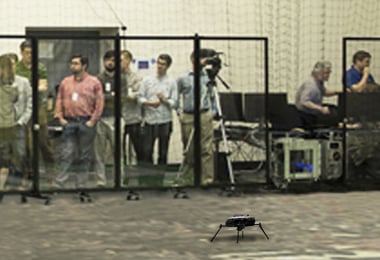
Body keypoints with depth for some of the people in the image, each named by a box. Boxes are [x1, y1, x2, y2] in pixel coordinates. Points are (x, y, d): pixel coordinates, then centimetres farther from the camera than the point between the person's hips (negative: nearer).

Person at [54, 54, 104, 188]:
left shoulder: (94, 82, 0)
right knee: (66, 154, -4)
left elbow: (99, 103, -3)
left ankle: (81, 184, 12)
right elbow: (59, 100, 12)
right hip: (69, 122, 2)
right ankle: (59, 183, -4)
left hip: (86, 123, -2)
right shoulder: (65, 82, 10)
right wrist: (60, 117, 1)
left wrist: (93, 120, -9)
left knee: (85, 156, 5)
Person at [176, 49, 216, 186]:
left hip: (205, 116, 0)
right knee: (189, 150, 4)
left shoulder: (208, 78, 7)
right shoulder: (183, 79, 7)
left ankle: (207, 179, -3)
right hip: (187, 117, 0)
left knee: (206, 149, -5)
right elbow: (176, 97, 15)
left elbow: (212, 96, 14)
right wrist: (179, 111, 5)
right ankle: (187, 179, 13)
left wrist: (212, 111, 3)